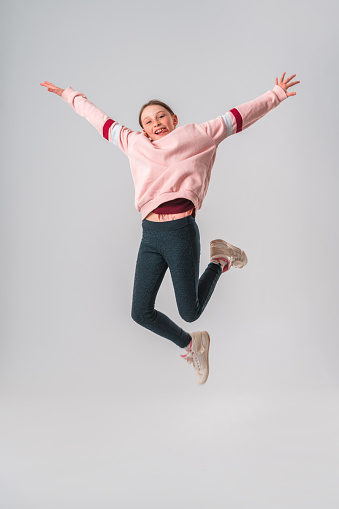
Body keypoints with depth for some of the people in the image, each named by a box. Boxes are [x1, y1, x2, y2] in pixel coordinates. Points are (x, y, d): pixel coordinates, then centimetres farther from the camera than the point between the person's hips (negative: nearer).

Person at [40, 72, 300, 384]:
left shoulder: (195, 137, 7)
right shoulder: (135, 144, 14)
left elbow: (237, 117, 9)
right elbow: (100, 120, 25)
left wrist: (276, 95, 9)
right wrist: (70, 96, 33)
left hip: (181, 232, -4)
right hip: (150, 234, 4)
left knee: (190, 311, 1)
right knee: (141, 313, 2)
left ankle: (220, 261, 26)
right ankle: (191, 344, 27)